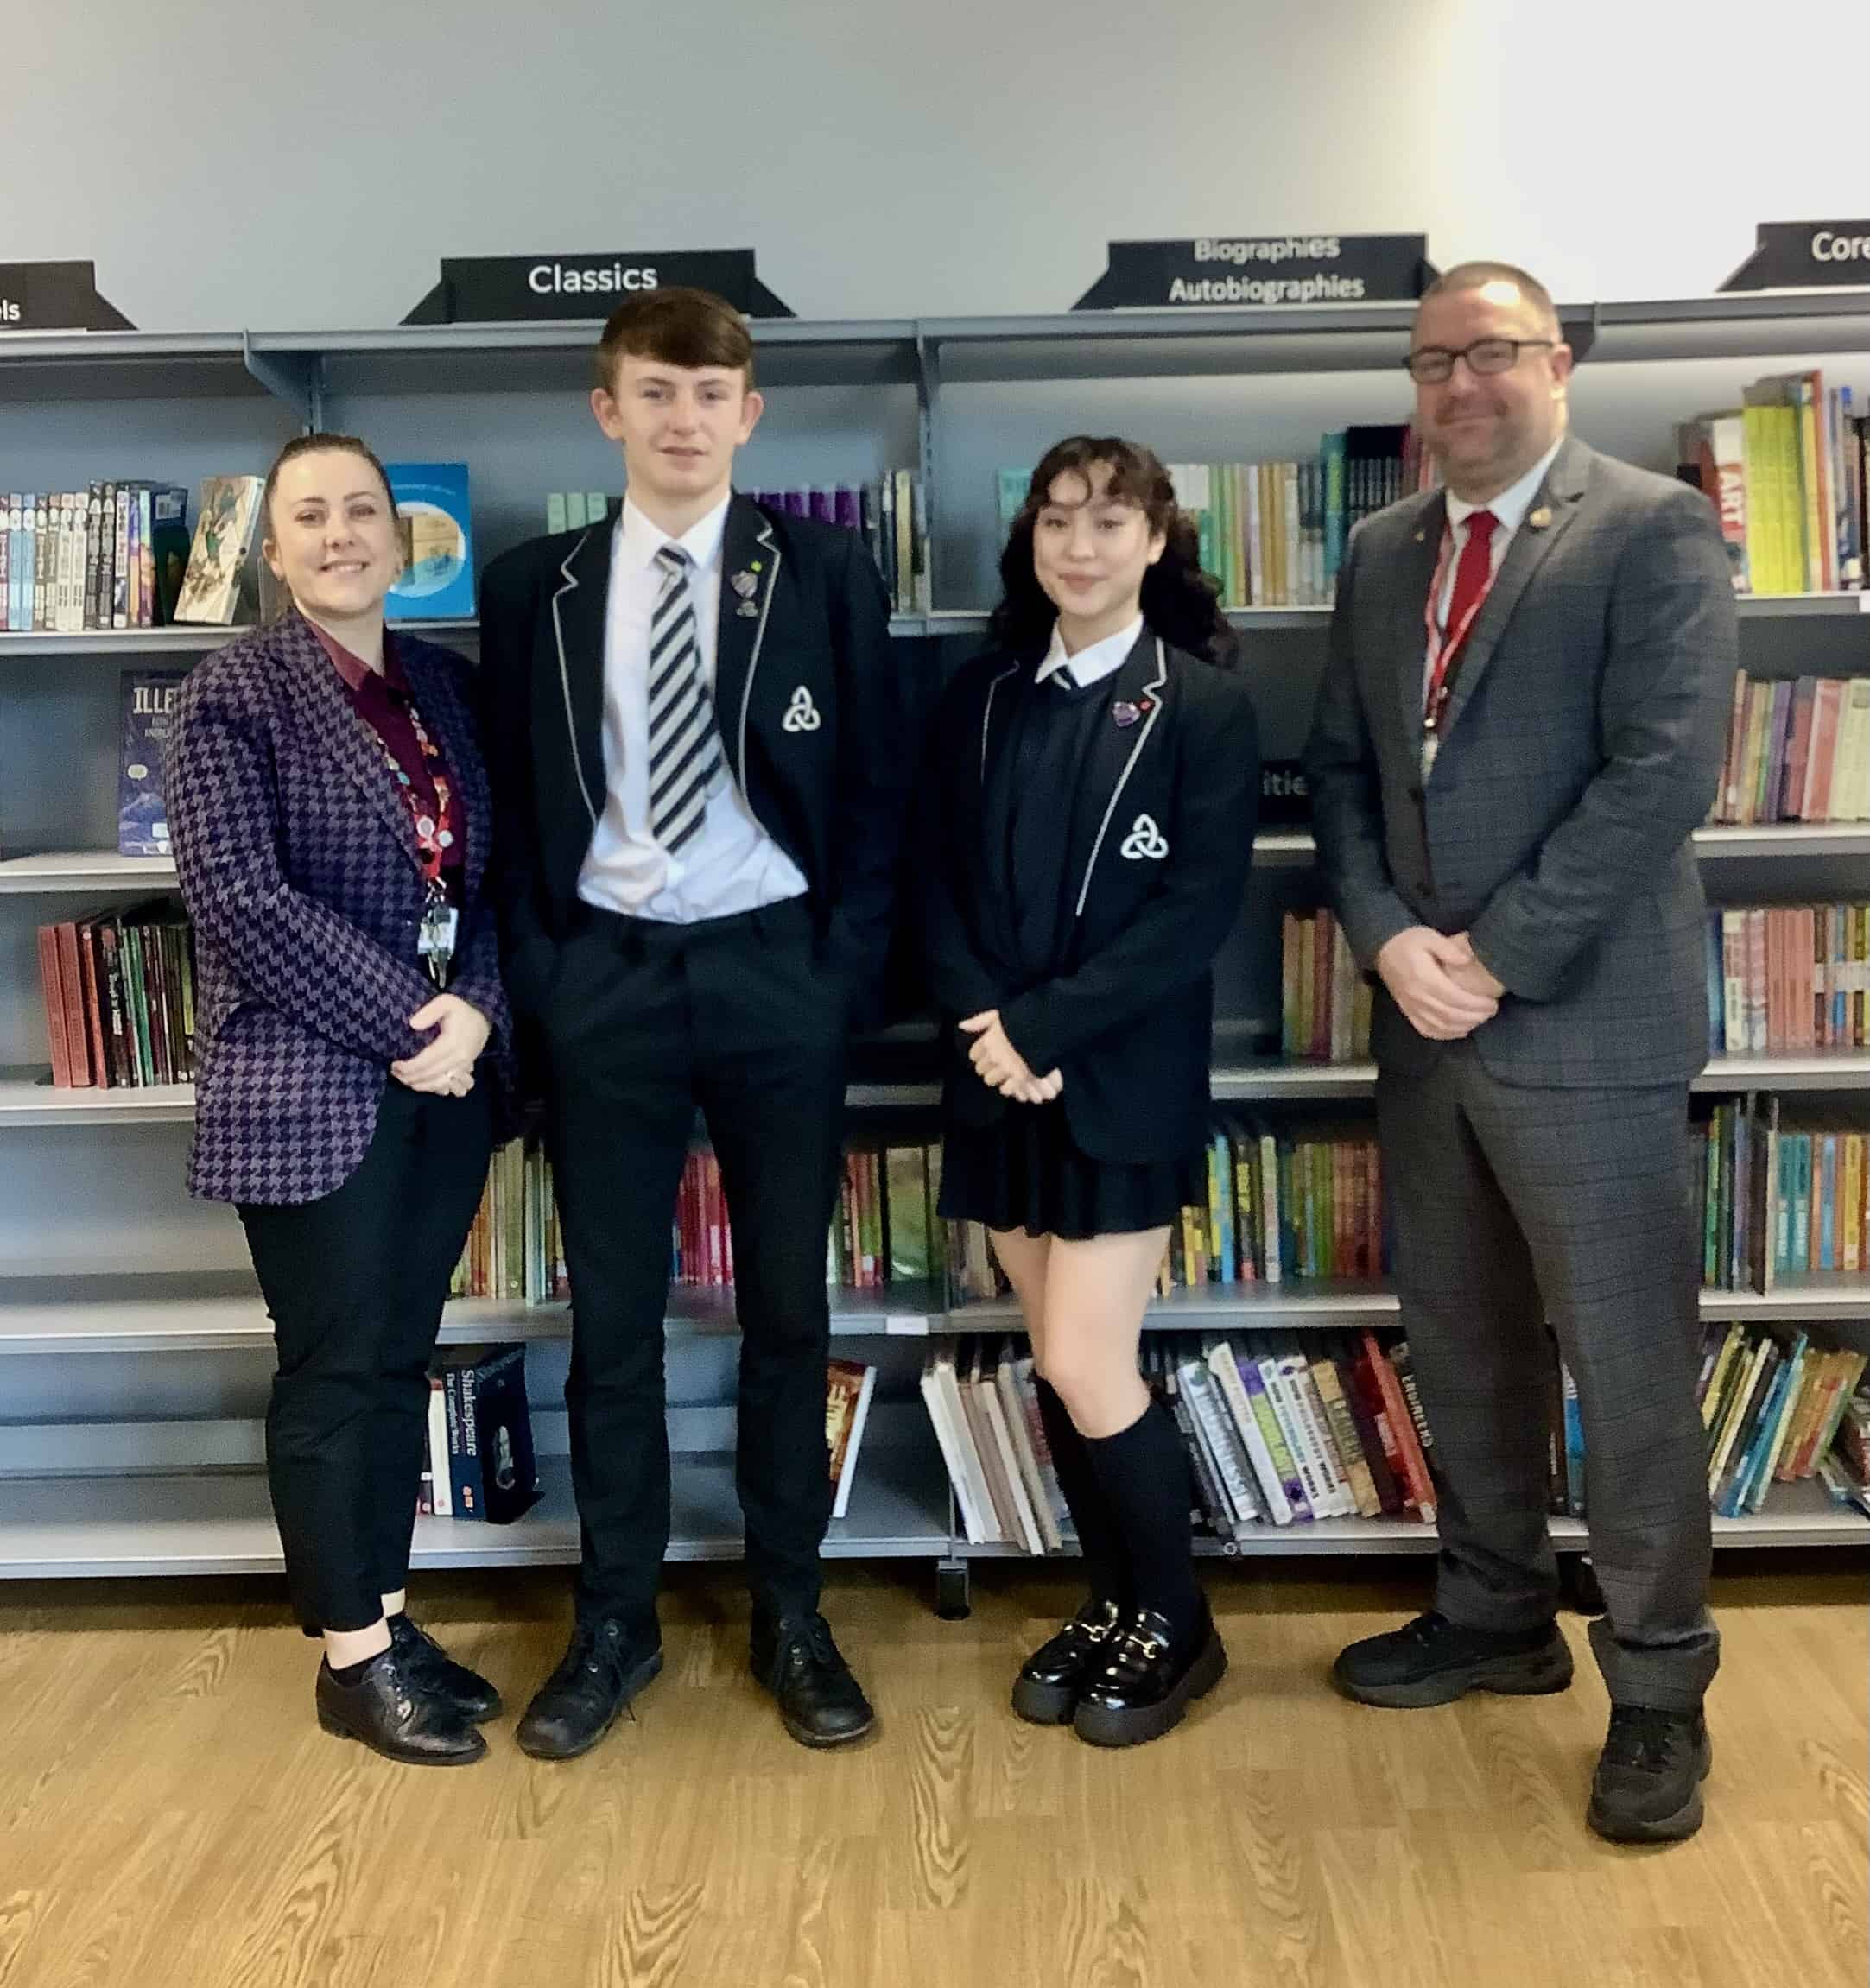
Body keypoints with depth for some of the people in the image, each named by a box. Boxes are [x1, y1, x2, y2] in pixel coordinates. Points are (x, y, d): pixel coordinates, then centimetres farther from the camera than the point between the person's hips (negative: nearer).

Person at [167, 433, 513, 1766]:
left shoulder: (449, 686, 11)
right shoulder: (237, 691, -5)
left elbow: (491, 871, 9)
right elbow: (239, 897, -14)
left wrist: (476, 1010, -8)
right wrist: (404, 1026, -15)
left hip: (447, 1075, 5)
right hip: (311, 1086, -5)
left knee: (402, 1359, 13)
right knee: (335, 1371, 4)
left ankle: (386, 1619, 28)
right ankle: (352, 1659, 20)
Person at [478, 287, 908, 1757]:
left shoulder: (827, 574, 2)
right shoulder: (532, 589, 6)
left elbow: (876, 789, 1)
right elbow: (515, 806, 8)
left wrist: (847, 973, -6)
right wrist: (536, 972, -1)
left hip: (776, 970, -1)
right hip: (606, 976, 1)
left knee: (788, 1304, 9)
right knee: (612, 1312, 8)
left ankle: (790, 1611, 25)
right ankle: (617, 1618, 24)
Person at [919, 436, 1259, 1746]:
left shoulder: (1206, 705, -5)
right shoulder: (983, 698, 9)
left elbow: (1198, 911, -12)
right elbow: (942, 883, 5)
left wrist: (1044, 1026, -17)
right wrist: (986, 1028, -10)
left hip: (1125, 1082, -4)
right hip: (1003, 1077, 5)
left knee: (1087, 1366, -5)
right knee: (1057, 1366, 10)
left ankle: (1177, 1625, 18)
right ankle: (1114, 1605, 29)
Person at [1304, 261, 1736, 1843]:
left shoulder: (1654, 530, -6)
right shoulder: (1384, 553, 13)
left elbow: (1663, 773, -15)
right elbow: (1341, 767, 11)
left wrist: (1498, 957, -16)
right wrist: (1391, 939, -6)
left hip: (1583, 1018, -6)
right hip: (1425, 1015, 7)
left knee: (1629, 1362, 2)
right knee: (1460, 1341, 16)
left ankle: (1658, 1689, 19)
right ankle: (1496, 1616, 34)